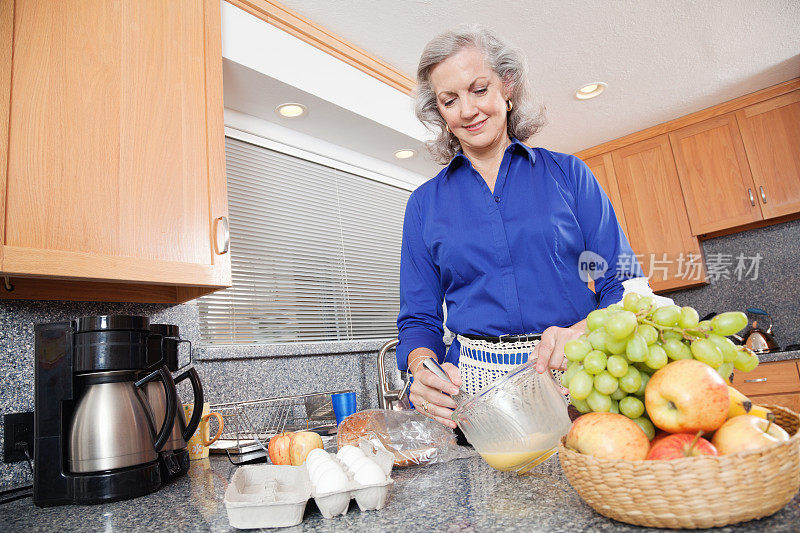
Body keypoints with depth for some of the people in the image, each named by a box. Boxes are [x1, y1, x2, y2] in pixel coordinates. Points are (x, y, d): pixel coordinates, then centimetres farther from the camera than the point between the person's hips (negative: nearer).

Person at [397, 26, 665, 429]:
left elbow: (623, 282, 4)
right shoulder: (424, 204, 10)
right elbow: (419, 317, 8)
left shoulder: (568, 173, 8)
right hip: (476, 383, 1)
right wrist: (424, 366, -13)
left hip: (575, 378, 0)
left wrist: (582, 332, -17)